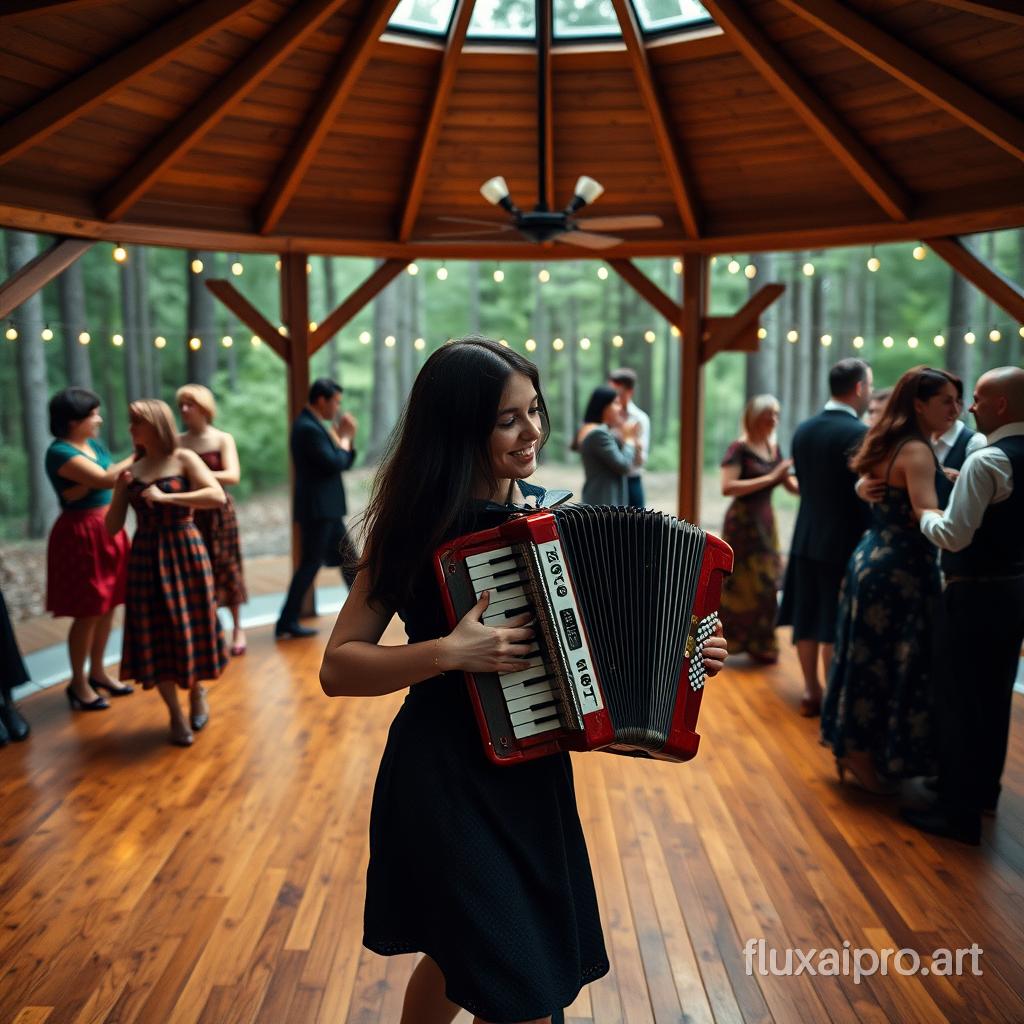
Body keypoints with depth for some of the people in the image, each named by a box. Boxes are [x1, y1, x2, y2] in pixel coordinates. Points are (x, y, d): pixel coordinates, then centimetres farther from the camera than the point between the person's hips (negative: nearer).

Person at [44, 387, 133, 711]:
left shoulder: (95, 445, 9)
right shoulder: (60, 452, -16)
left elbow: (117, 480, 14)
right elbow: (105, 479, -23)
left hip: (108, 530, 8)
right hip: (81, 535, -8)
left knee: (107, 606, 14)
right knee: (88, 612, 0)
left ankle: (97, 672, 29)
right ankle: (78, 683, 16)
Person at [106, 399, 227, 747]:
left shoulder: (184, 459, -3)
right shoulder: (131, 470, 6)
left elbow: (218, 496, -19)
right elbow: (111, 527, 5)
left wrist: (165, 497, -20)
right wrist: (120, 491, -9)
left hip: (185, 553, -3)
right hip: (146, 557, 3)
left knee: (191, 627, 6)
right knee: (154, 634, 3)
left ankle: (197, 692, 34)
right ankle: (176, 715, 16)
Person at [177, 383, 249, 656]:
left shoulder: (222, 439, -2)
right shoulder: (177, 443, 3)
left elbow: (233, 475, -16)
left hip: (218, 512, -2)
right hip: (188, 514, 2)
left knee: (226, 569, 5)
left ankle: (237, 628, 18)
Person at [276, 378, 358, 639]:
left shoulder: (315, 425, 16)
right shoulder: (308, 428, -17)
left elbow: (345, 461, 18)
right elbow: (334, 463, -22)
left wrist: (346, 438, 3)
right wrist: (344, 439, -6)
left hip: (327, 509, 10)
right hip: (317, 509, -10)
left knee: (349, 559, 15)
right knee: (310, 564, -4)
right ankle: (287, 622, 4)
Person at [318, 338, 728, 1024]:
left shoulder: (547, 511, 0)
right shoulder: (418, 527, -14)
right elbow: (338, 668, -16)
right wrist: (448, 652, -27)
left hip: (534, 775, 6)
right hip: (446, 778, -5)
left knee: (467, 952, 23)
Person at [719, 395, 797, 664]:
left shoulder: (774, 449, 8)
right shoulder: (739, 448, -13)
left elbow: (792, 486, 12)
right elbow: (727, 487, -24)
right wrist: (770, 478, -23)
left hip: (766, 522, 7)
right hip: (742, 523, -7)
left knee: (764, 584, 12)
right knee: (745, 585, 1)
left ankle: (758, 644, 26)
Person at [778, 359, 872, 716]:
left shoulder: (803, 429, 4)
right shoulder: (858, 433, -17)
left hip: (806, 536, 6)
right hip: (843, 540, -6)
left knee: (807, 618, 13)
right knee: (835, 625, 3)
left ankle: (811, 692, 24)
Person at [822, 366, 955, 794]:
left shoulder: (888, 444, 11)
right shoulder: (916, 451, -17)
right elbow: (929, 518, -29)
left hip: (870, 561, 9)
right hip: (899, 571, -9)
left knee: (871, 659, 17)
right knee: (895, 665, 3)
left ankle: (851, 747, 27)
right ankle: (868, 758, 14)